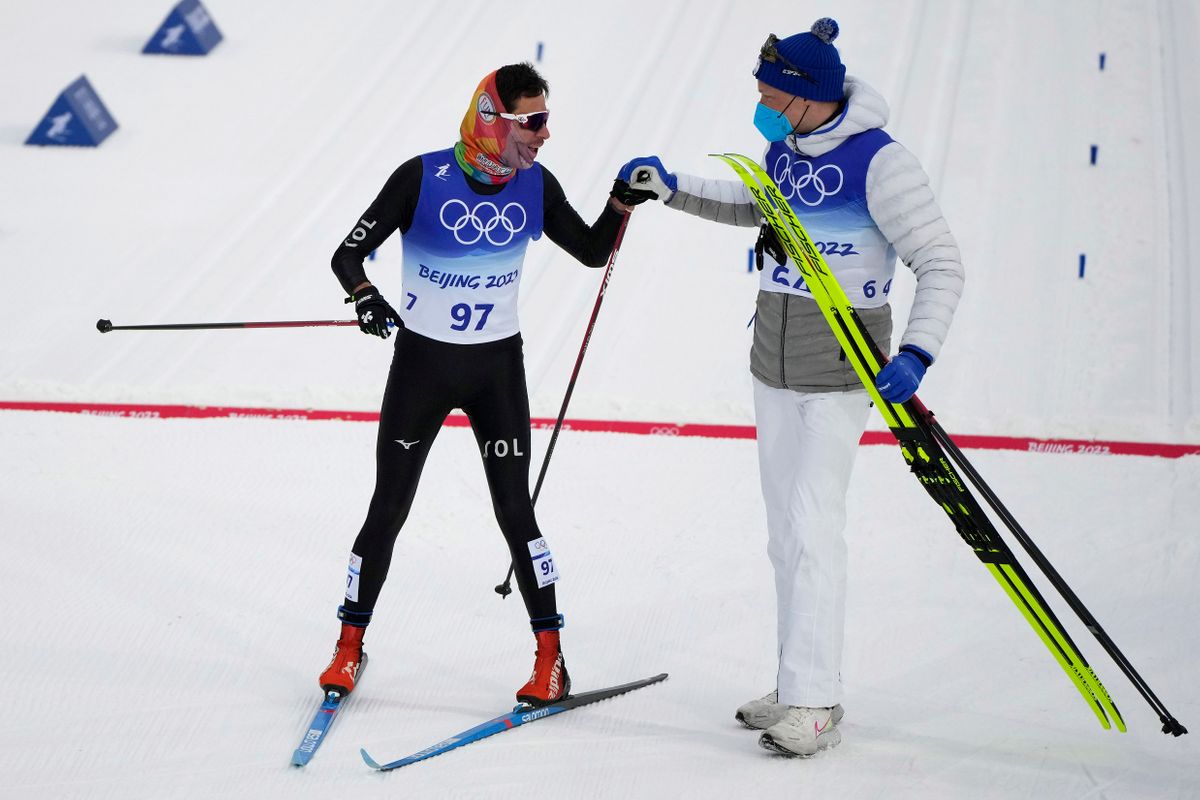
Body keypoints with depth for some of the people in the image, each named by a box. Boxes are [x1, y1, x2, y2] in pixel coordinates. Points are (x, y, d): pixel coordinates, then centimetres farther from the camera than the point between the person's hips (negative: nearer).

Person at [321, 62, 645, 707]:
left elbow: (592, 252, 9)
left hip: (497, 365, 2)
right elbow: (348, 253, -13)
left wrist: (621, 203, -9)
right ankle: (349, 647, 18)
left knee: (514, 510, -1)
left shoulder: (535, 186, -4)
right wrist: (365, 296, -34)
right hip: (421, 362, -2)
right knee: (388, 509, 4)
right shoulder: (423, 178, -15)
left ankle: (550, 656, 8)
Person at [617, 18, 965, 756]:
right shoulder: (784, 148, 4)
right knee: (786, 530, 11)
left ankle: (815, 702, -10)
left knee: (814, 525, -13)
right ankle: (800, 686, 19)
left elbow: (942, 265, -18)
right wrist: (670, 188, 17)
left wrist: (917, 353, -30)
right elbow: (751, 206, 26)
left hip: (841, 370, -8)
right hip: (775, 363, 8)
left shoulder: (880, 162, -19)